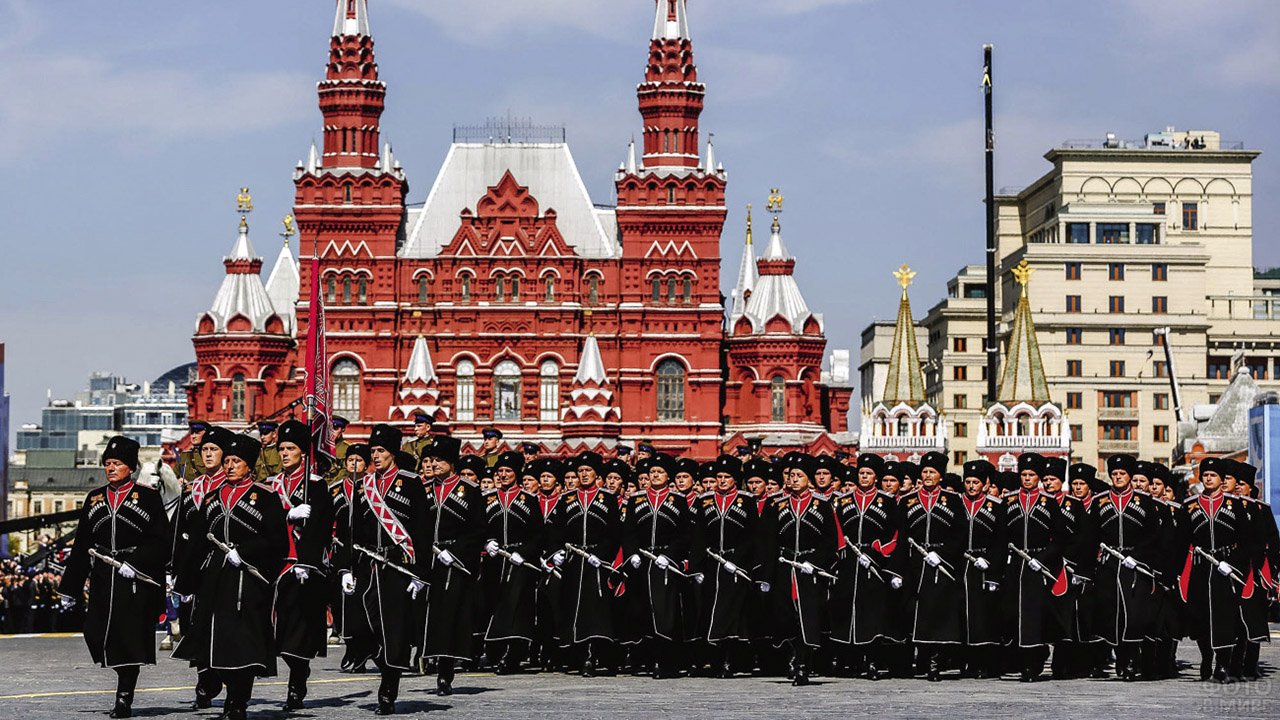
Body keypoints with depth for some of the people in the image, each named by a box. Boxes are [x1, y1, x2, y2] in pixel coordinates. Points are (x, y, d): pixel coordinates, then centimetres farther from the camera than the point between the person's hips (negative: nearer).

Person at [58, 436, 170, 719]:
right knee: (96, 632, -2)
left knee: (130, 636, -7)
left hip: (136, 579, -4)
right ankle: (126, 681, 20)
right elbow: (81, 545, 13)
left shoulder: (148, 497, 0)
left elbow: (160, 541, -5)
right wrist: (70, 589, 11)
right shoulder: (94, 498, 12)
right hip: (102, 580, 4)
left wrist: (135, 564, -19)